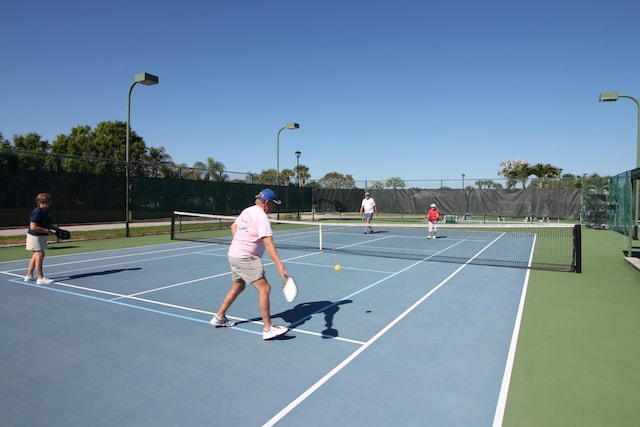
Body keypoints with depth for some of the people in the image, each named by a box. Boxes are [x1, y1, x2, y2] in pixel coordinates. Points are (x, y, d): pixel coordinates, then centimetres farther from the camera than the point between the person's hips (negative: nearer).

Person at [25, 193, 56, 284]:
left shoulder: (45, 211, 6)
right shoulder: (36, 212, -22)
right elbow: (33, 227, -28)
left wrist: (51, 228, 8)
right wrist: (46, 230, -25)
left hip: (41, 236, 10)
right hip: (35, 236, -10)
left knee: (36, 256, 16)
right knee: (40, 255, -8)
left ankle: (29, 275, 28)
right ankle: (40, 278, -2)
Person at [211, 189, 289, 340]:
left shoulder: (247, 211, 9)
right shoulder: (262, 217, -18)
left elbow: (234, 226, 25)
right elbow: (268, 243, -28)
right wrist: (279, 265, -33)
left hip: (235, 255, 10)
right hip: (246, 259, -10)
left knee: (238, 288, 24)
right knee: (264, 288, -10)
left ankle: (219, 317, 37)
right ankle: (268, 329, -8)